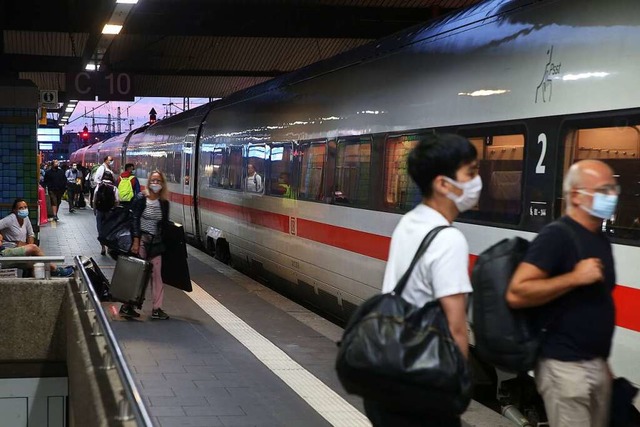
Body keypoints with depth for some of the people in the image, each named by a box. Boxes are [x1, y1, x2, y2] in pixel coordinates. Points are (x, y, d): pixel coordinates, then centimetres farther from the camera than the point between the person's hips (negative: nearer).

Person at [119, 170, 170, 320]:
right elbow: (134, 220, -9)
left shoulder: (164, 203, 7)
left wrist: (164, 243, 9)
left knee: (157, 274, 3)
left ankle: (157, 308, 9)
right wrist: (136, 241, -16)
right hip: (141, 240, -5)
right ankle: (126, 306, 5)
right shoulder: (140, 198, -6)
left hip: (156, 242, 5)